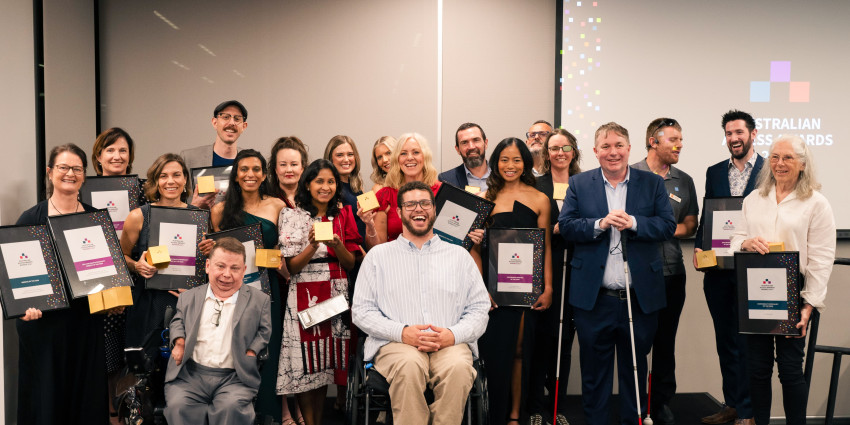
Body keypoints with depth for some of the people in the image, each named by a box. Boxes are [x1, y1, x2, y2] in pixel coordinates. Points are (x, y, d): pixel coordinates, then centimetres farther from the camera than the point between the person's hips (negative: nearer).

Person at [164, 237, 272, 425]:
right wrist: (179, 342, 10)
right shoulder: (189, 297, 16)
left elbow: (265, 331, 12)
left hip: (234, 378, -2)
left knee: (232, 406, -32)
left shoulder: (259, 300, 10)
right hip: (190, 374, 2)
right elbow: (178, 321, 29)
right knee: (177, 406, -28)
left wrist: (252, 352, -5)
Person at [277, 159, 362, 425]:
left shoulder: (343, 215, 9)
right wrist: (313, 245, -20)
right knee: (305, 361, -4)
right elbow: (291, 266, -4)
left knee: (327, 358, 4)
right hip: (304, 294, -3)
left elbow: (351, 263, 7)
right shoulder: (293, 217, 0)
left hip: (337, 292, 3)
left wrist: (337, 245, -13)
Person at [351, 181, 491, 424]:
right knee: (409, 366, -37)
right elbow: (361, 310, 8)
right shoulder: (378, 255, 16)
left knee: (458, 367, -35)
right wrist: (402, 332, -9)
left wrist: (454, 335, -8)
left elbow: (479, 308, 14)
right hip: (395, 343, -1)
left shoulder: (459, 255, 19)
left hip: (450, 343, 1)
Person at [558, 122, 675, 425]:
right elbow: (565, 226, -4)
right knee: (594, 370, 10)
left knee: (635, 370, 13)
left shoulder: (653, 184, 6)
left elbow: (668, 226, -2)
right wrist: (599, 224, -18)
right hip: (593, 298, 0)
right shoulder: (579, 184, 5)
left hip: (640, 298, 1)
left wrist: (633, 223, -17)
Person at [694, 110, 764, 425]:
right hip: (718, 270, 5)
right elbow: (706, 217, 12)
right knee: (725, 339, 13)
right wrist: (699, 247, -2)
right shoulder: (714, 172, 12)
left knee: (747, 340, 1)